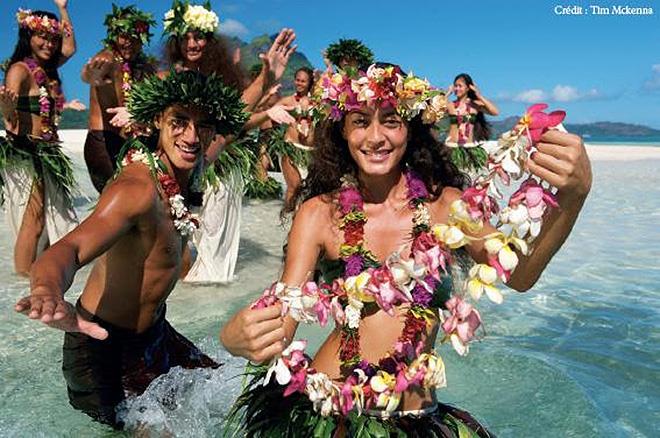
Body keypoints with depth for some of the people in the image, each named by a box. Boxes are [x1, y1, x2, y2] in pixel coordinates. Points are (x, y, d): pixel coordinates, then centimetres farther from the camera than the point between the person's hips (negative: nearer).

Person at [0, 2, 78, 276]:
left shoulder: (48, 69, 12)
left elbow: (70, 48, 28)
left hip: (48, 154, 8)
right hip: (25, 153, -8)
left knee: (53, 219, 10)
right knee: (33, 220, -9)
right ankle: (24, 276, -2)